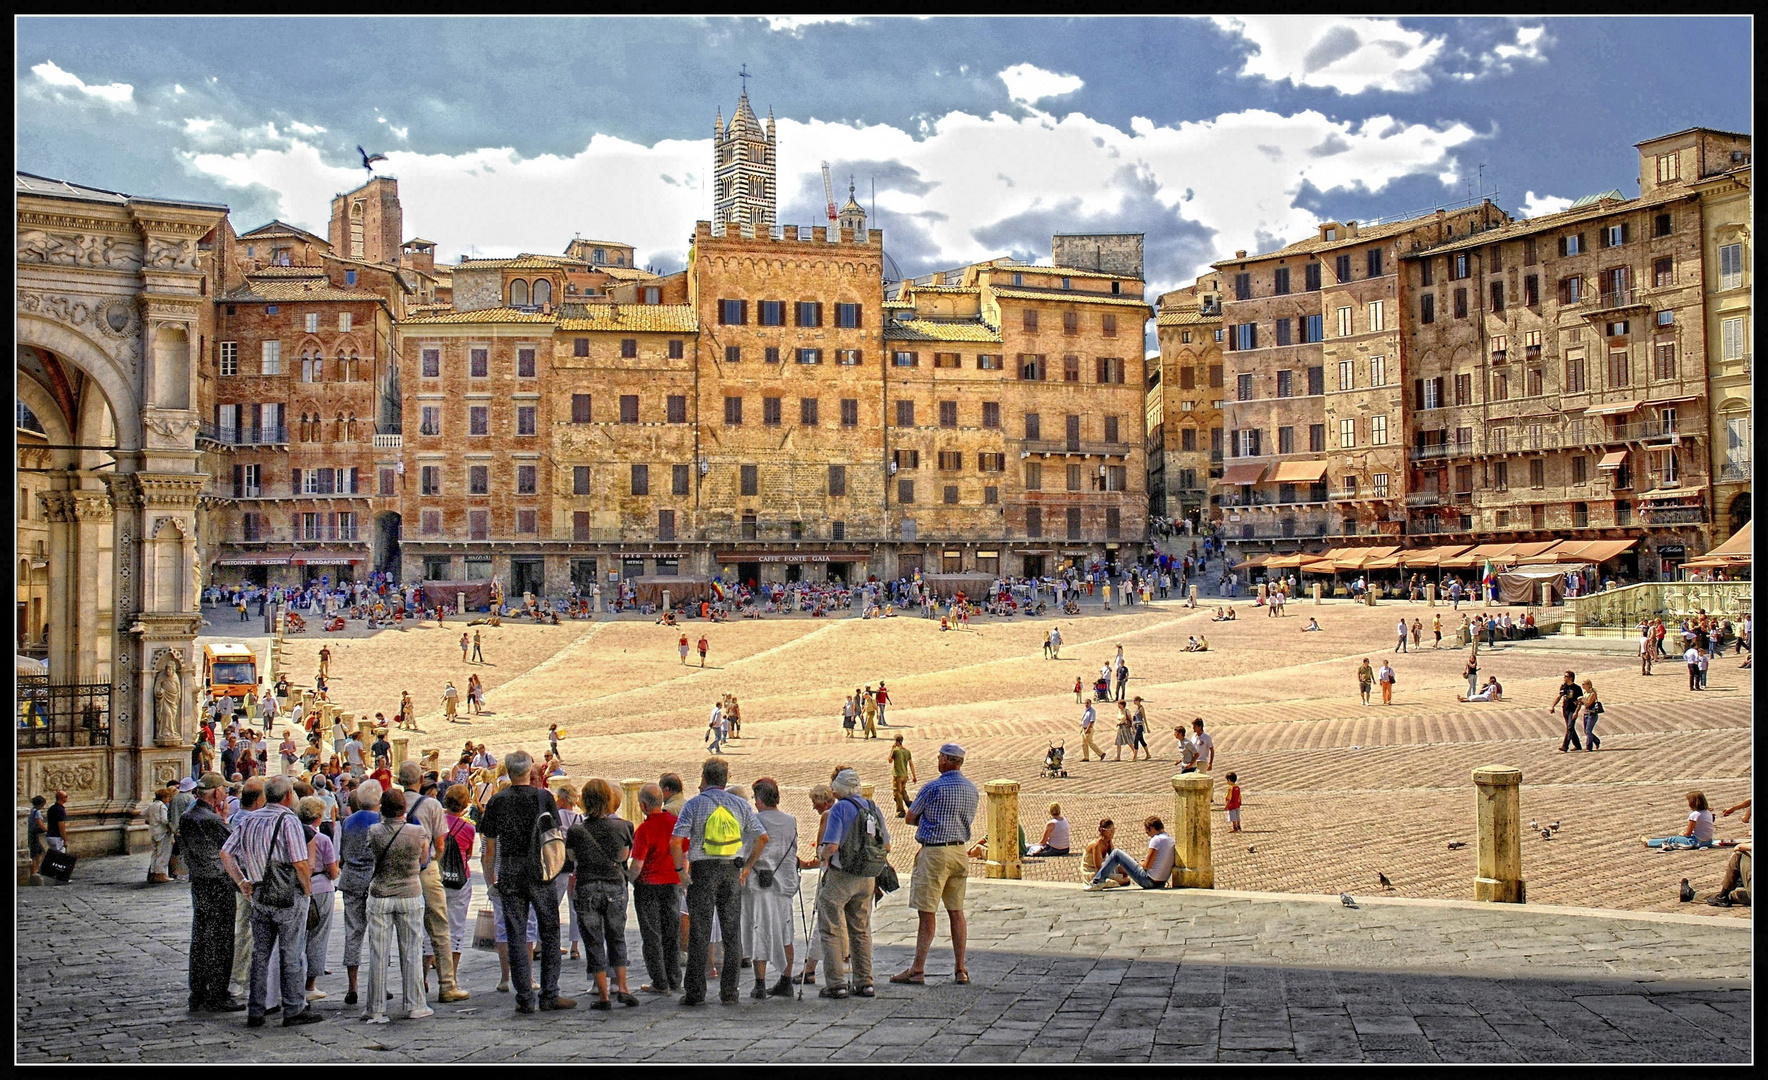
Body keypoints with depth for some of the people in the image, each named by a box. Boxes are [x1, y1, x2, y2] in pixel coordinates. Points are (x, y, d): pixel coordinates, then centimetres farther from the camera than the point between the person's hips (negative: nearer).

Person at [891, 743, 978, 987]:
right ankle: (960, 969, 10)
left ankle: (918, 969, -1)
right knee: (956, 911, 10)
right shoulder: (971, 789, 9)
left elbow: (910, 818, -2)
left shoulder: (933, 787, -12)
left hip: (935, 853, -7)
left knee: (926, 912, -3)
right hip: (960, 850, 7)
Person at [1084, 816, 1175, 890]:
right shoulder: (1170, 840, 11)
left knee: (1116, 854, -3)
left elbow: (1147, 865, -17)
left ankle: (1098, 882, 2)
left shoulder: (1156, 840, -15)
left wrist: (1140, 863, 4)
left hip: (1149, 881, -9)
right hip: (1161, 883, 9)